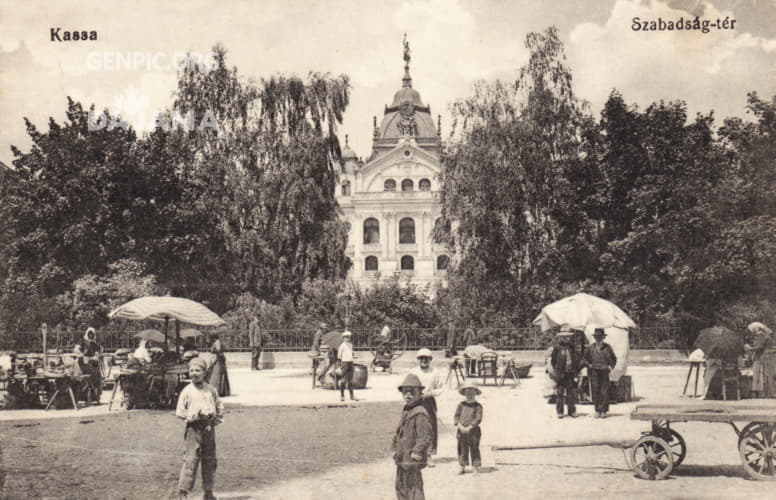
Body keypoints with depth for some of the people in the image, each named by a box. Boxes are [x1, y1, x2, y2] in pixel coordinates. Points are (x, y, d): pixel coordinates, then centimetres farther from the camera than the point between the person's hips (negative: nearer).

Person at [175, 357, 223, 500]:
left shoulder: (211, 390, 8)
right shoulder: (187, 391, -2)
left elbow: (220, 407, 16)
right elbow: (179, 412, -2)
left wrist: (217, 420, 1)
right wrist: (193, 416, -15)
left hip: (209, 428, 4)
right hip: (193, 428, -4)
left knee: (210, 461, 10)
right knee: (190, 460, -11)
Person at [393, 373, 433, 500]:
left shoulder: (420, 414, -18)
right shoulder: (406, 411, 13)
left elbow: (425, 438, -22)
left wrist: (415, 453, -22)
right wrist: (395, 449, 16)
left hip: (412, 461, -10)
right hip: (402, 459, 10)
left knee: (414, 487, -5)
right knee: (401, 486, 21)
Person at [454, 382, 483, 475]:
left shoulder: (478, 406, 0)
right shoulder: (461, 405, 8)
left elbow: (478, 418, -9)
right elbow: (456, 416, 4)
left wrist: (469, 428, -16)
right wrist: (460, 426, -12)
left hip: (473, 431, -2)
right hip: (462, 431, 2)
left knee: (474, 450, 1)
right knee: (462, 450, 5)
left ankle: (476, 468, 8)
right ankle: (462, 468, 14)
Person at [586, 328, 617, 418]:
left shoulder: (608, 348, 4)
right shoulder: (591, 348, 6)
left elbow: (614, 359, 14)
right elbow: (587, 360, 17)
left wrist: (610, 367, 1)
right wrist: (589, 365, 3)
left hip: (604, 372, -1)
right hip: (594, 372, 1)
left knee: (604, 392, -4)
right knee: (595, 391, -2)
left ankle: (604, 411, 3)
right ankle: (597, 410, 6)